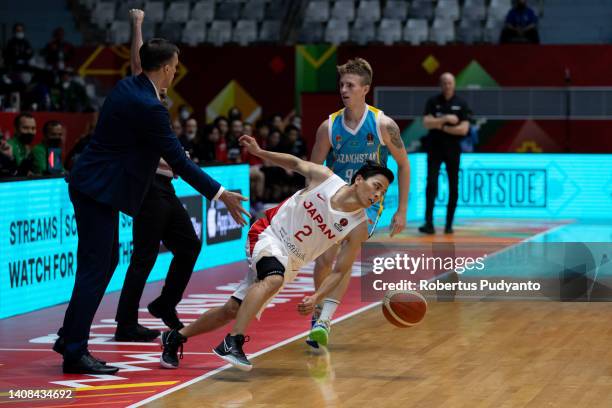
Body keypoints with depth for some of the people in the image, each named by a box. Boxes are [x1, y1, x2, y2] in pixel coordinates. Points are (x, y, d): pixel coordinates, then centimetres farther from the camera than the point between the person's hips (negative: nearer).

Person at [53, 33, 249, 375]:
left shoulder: (127, 87, 7)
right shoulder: (149, 108, -21)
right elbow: (179, 161, -18)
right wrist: (221, 195, -13)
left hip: (92, 185, 10)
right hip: (100, 192, -10)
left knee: (107, 261, 17)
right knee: (95, 269, -6)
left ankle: (69, 337, 22)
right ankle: (75, 352, -3)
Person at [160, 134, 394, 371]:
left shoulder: (358, 227, -11)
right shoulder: (324, 178, -13)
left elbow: (340, 271, -7)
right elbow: (295, 163, 6)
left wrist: (316, 298, -20)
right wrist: (259, 152, -5)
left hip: (290, 261, 3)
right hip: (268, 234, -3)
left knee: (232, 310, 0)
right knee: (274, 278, -36)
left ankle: (176, 338, 17)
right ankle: (232, 342, -37)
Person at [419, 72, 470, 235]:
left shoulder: (461, 104, 2)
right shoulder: (433, 102, 2)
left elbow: (464, 129, -7)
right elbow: (427, 123, -9)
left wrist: (442, 127, -11)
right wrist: (446, 119, -16)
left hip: (453, 149, 1)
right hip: (434, 148, -1)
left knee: (453, 188, 3)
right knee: (431, 184, -12)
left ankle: (449, 224, 11)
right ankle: (429, 223, -17)